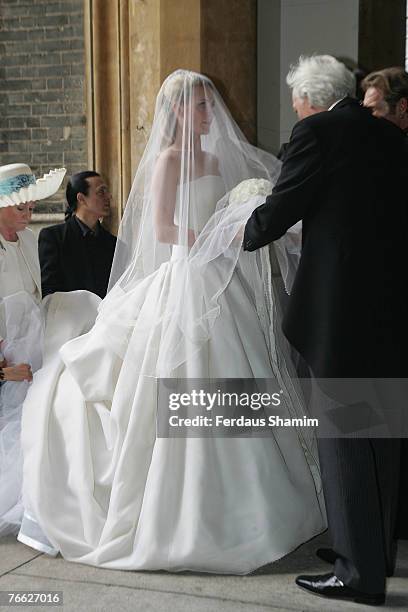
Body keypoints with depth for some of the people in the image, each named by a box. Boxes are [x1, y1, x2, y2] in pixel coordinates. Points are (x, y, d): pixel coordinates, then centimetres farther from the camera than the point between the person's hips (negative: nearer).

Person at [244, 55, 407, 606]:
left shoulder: (318, 132, -8)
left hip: (343, 307, -8)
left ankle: (360, 571, 9)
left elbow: (278, 212, -8)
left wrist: (244, 235, 13)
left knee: (344, 437, 1)